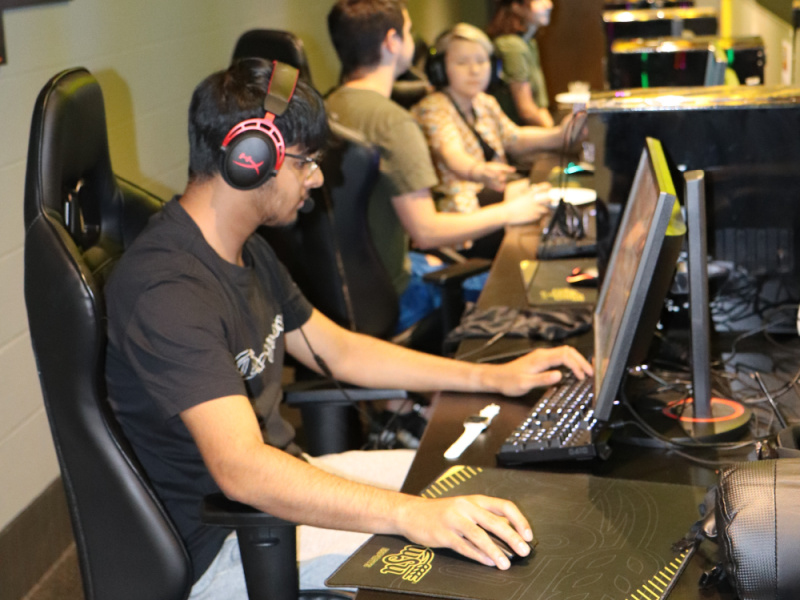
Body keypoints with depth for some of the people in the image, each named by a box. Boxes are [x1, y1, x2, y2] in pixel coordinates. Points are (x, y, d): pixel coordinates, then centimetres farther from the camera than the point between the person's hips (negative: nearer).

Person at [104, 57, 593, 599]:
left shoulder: (247, 251, 7)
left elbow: (336, 350, 16)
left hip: (283, 482, 10)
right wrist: (409, 515, -45)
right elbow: (240, 467, -37)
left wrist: (494, 377, 11)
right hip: (222, 549, -10)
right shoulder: (166, 291, -27)